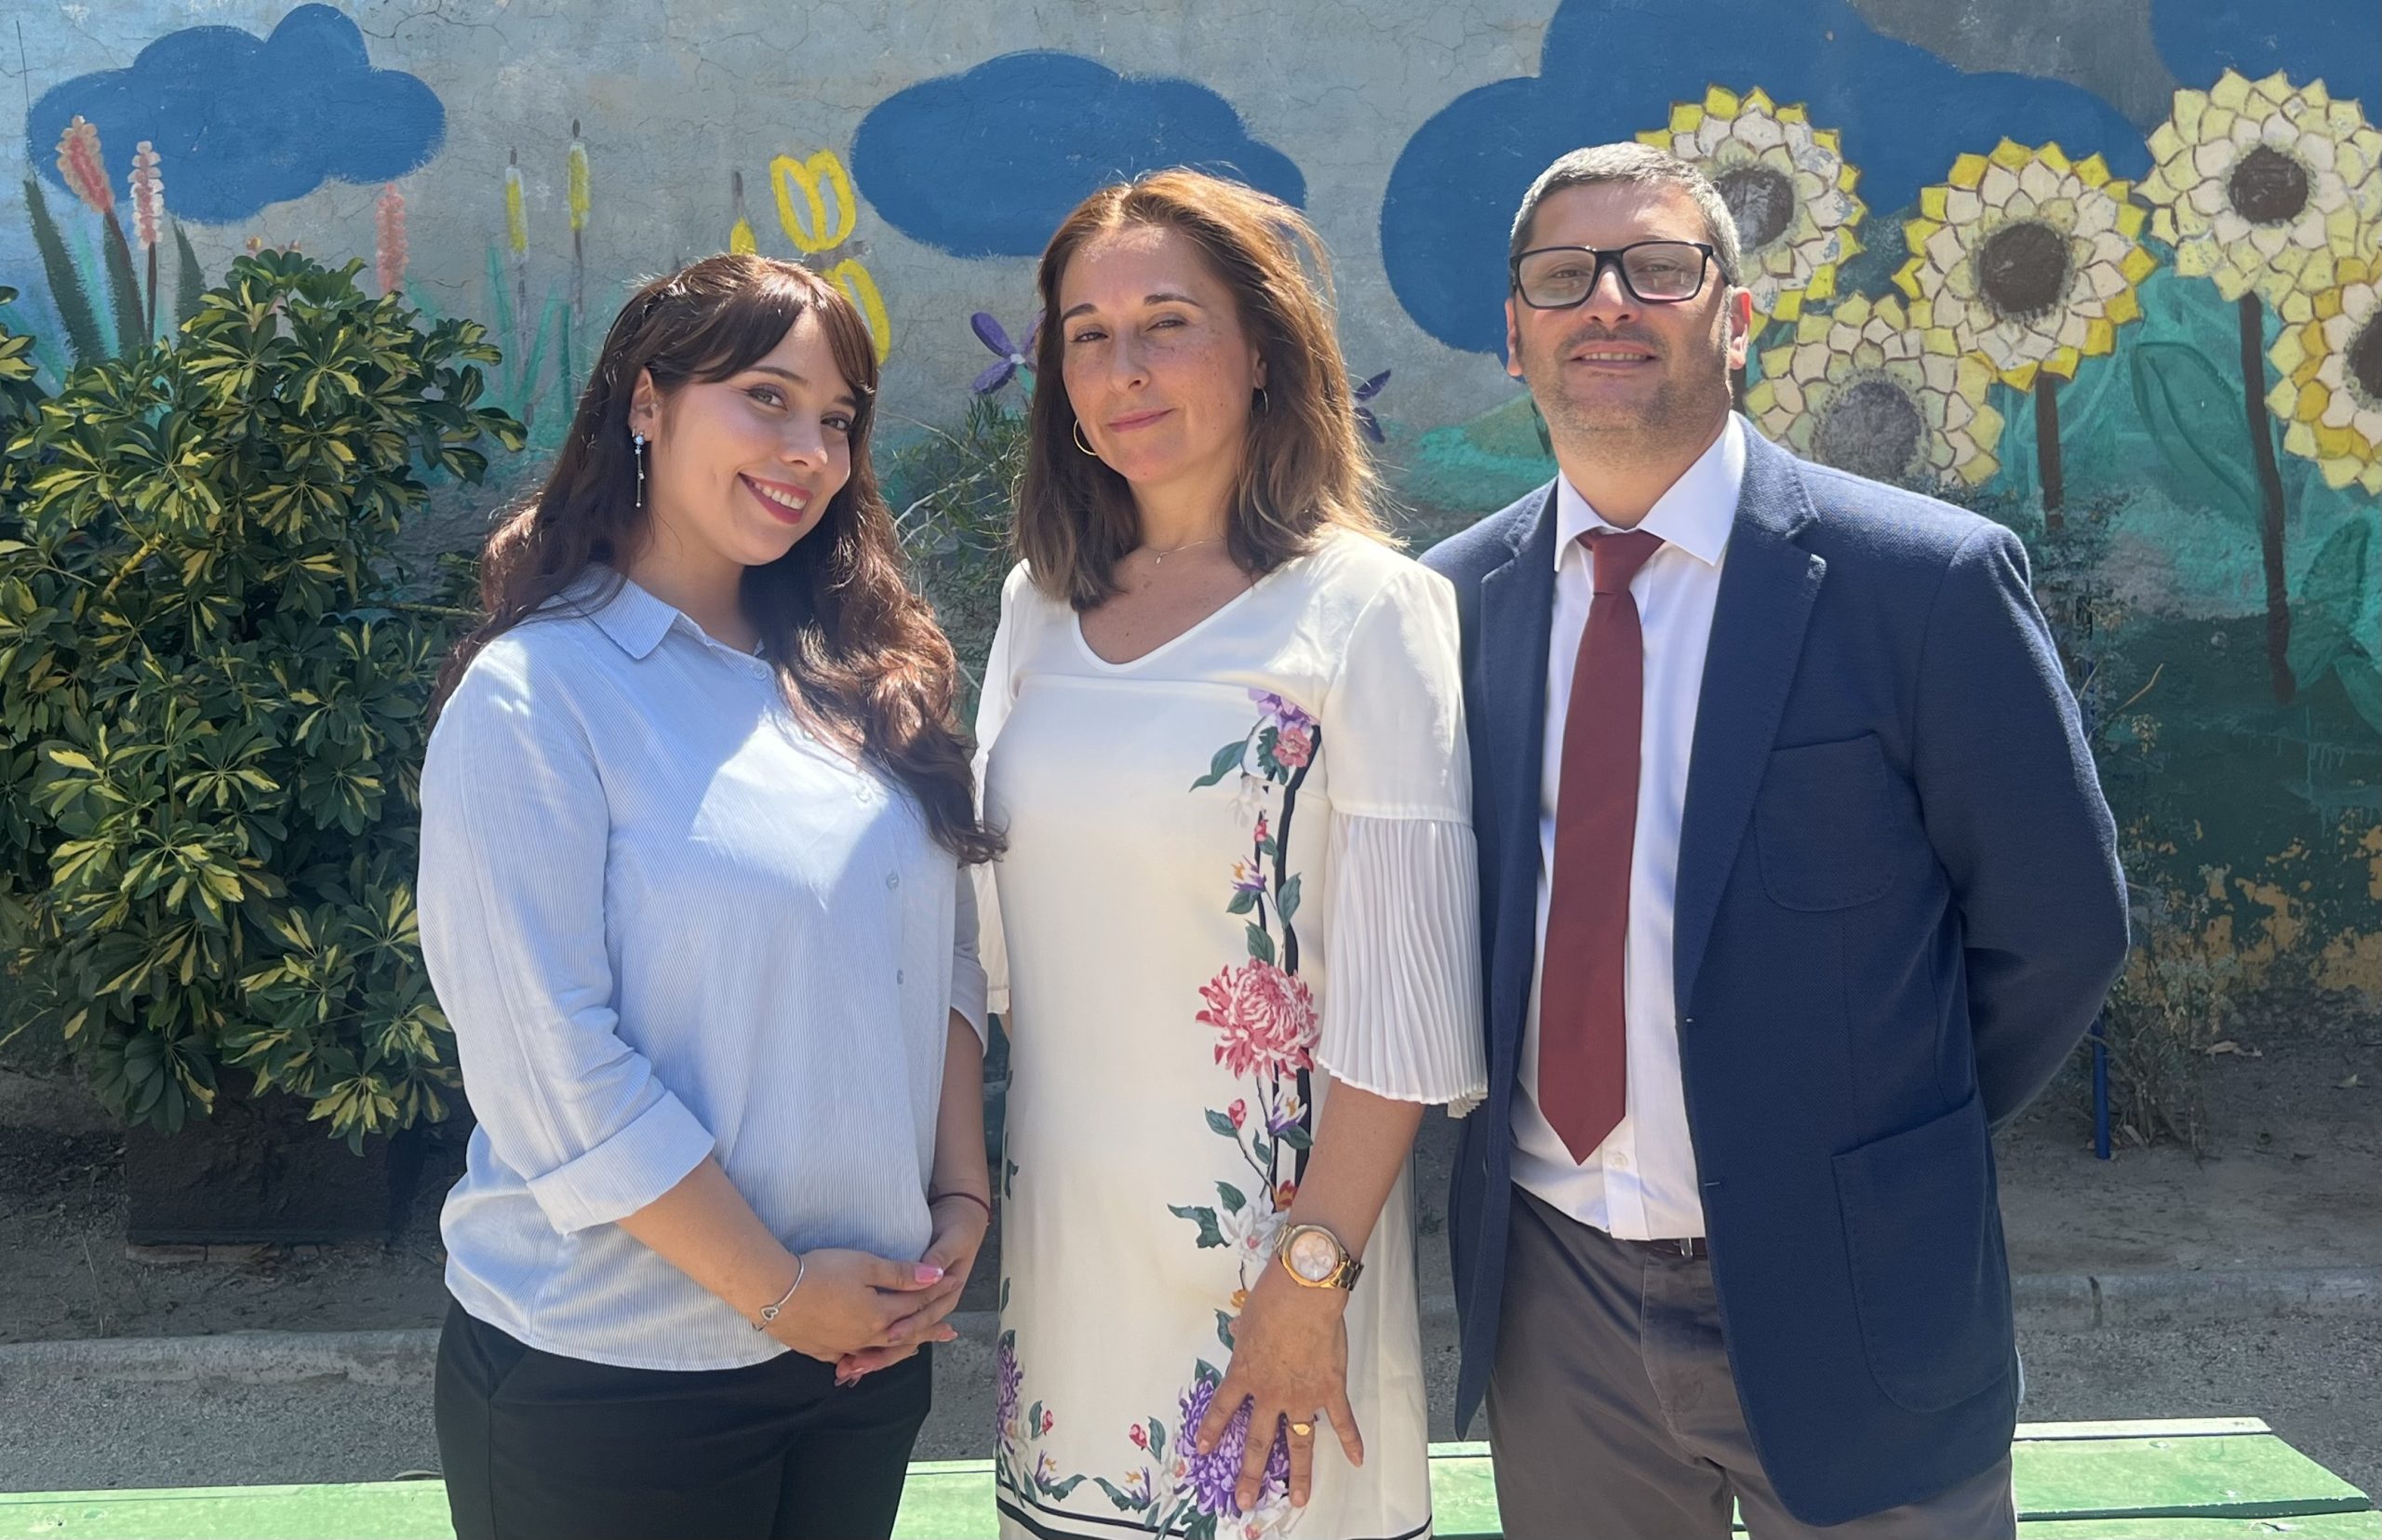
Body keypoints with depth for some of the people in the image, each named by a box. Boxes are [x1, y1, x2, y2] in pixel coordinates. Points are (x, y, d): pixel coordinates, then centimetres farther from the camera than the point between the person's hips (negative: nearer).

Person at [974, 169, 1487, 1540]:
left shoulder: (1366, 610, -11)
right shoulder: (1041, 604, 5)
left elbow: (1397, 992, -13)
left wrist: (1315, 1275, -14)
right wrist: (973, 1194, 11)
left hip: (1264, 1234, -5)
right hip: (1058, 1231, 5)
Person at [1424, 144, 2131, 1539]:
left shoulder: (1931, 580, -12)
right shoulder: (1457, 601, -1)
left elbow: (2060, 930, -5)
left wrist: (1891, 1147, 1)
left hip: (1842, 1299, -3)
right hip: (1550, 1291, 3)